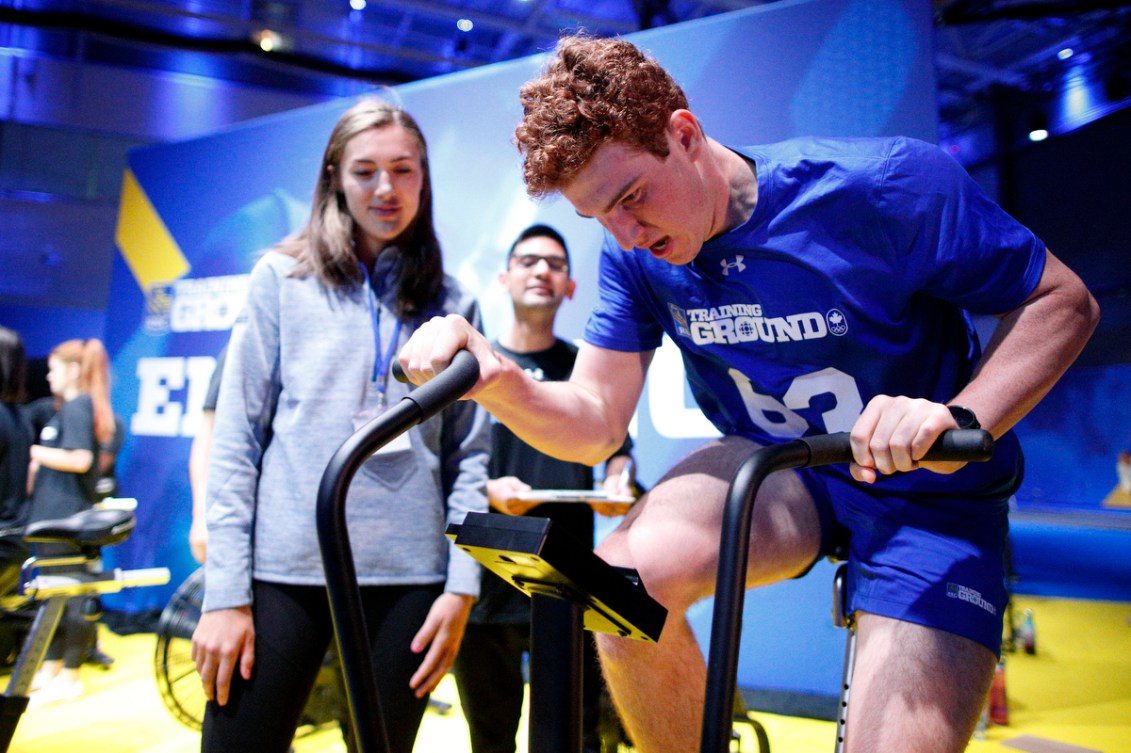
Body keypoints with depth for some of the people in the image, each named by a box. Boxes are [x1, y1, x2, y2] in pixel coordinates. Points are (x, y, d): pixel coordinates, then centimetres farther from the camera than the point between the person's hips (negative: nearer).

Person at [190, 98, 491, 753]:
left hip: (409, 575, 2)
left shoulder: (453, 304, 8)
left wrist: (463, 583, -3)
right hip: (283, 569, -1)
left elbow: (469, 456, 5)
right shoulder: (282, 279, 4)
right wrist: (225, 592, -4)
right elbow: (235, 439, 1)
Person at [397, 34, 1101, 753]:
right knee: (624, 576, -26)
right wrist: (497, 382, -30)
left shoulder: (883, 185, -22)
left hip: (924, 494, -2)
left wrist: (961, 419, -31)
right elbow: (596, 425, -10)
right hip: (776, 474, 3)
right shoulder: (633, 255, -8)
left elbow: (1063, 301, -13)